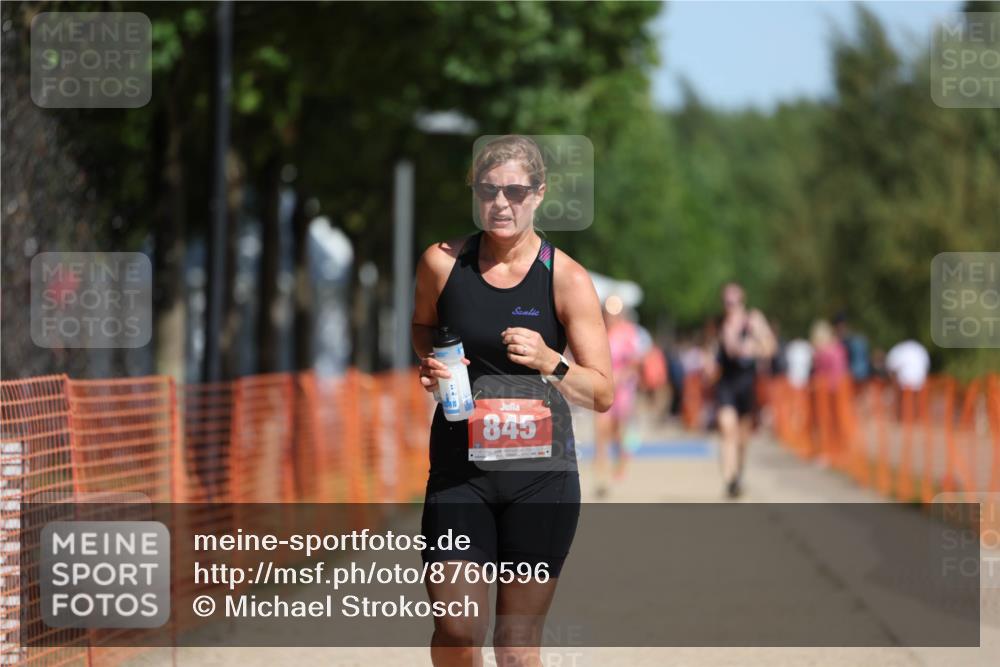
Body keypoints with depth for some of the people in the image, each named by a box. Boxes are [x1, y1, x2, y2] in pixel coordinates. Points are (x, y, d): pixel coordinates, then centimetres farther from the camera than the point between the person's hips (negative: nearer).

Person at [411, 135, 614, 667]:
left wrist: (548, 361, -23)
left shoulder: (567, 280, -6)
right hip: (459, 468, 1)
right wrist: (429, 362, -1)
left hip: (540, 470, -1)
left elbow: (602, 393, -5)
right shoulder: (442, 263, 0)